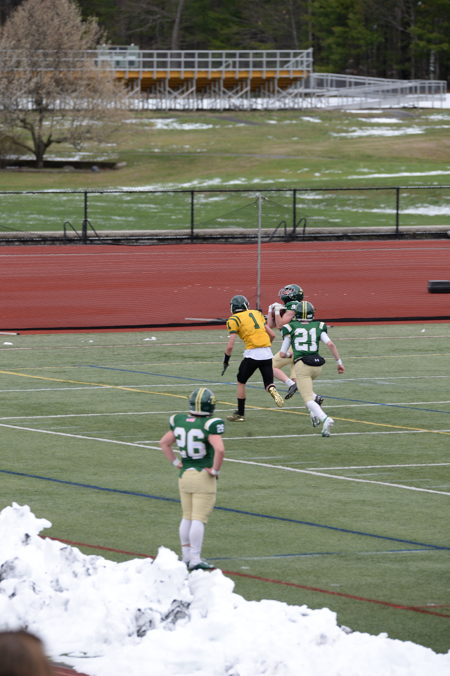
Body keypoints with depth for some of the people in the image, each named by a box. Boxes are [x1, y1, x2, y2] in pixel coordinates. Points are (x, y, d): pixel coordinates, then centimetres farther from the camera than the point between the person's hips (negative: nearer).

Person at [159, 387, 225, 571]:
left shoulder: (180, 421, 1)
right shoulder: (209, 426, -18)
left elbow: (164, 443, 11)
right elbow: (220, 449, -29)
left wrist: (176, 463, 13)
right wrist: (215, 470, -15)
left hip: (184, 475, 6)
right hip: (203, 478, -6)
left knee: (187, 517, 16)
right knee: (199, 519, -3)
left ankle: (186, 556, 22)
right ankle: (195, 559, -2)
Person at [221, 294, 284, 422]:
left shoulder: (234, 320, 0)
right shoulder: (257, 313, 17)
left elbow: (230, 345, -6)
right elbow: (272, 335, 18)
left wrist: (226, 361, 7)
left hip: (252, 354, -4)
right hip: (267, 353, 4)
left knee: (241, 382, 15)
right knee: (269, 383, 12)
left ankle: (240, 414, 18)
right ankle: (272, 390, -23)